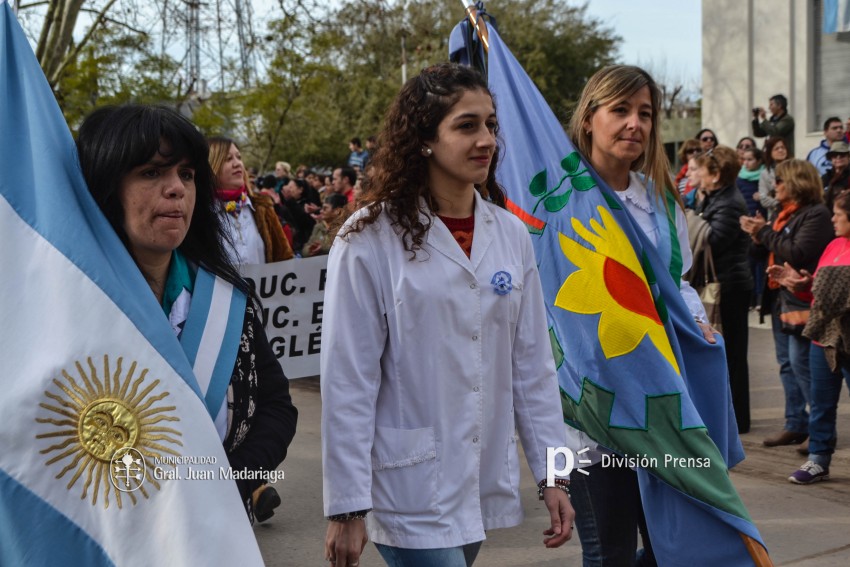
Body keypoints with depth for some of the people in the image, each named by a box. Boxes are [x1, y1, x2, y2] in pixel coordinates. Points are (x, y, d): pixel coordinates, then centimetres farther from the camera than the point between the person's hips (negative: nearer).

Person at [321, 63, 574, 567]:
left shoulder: (511, 234, 4)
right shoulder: (371, 239, -10)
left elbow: (533, 365, 8)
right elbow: (347, 382, -11)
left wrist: (552, 473, 5)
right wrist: (347, 508, -12)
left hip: (486, 483, 5)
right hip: (410, 488, -5)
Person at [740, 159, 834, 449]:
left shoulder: (815, 214, -12)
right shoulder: (787, 212, 16)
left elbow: (797, 254, -22)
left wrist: (765, 233, -15)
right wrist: (760, 234, 0)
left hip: (800, 299, -9)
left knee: (801, 363, -10)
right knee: (787, 363, 11)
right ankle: (796, 424, 18)